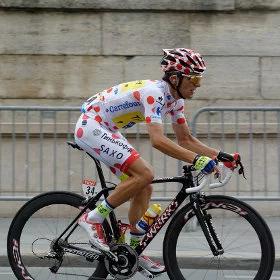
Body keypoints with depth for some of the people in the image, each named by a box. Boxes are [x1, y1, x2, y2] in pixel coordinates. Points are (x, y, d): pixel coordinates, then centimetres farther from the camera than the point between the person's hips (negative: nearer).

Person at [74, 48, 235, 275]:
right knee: (144, 174, -23)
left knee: (144, 189, 6)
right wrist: (197, 160, -41)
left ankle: (135, 250, 16)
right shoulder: (154, 93, -26)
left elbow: (185, 139, 10)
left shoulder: (175, 99, 3)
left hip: (105, 131, 10)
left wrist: (219, 155, -1)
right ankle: (93, 219, -13)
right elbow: (158, 140, -37)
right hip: (91, 126, -10)